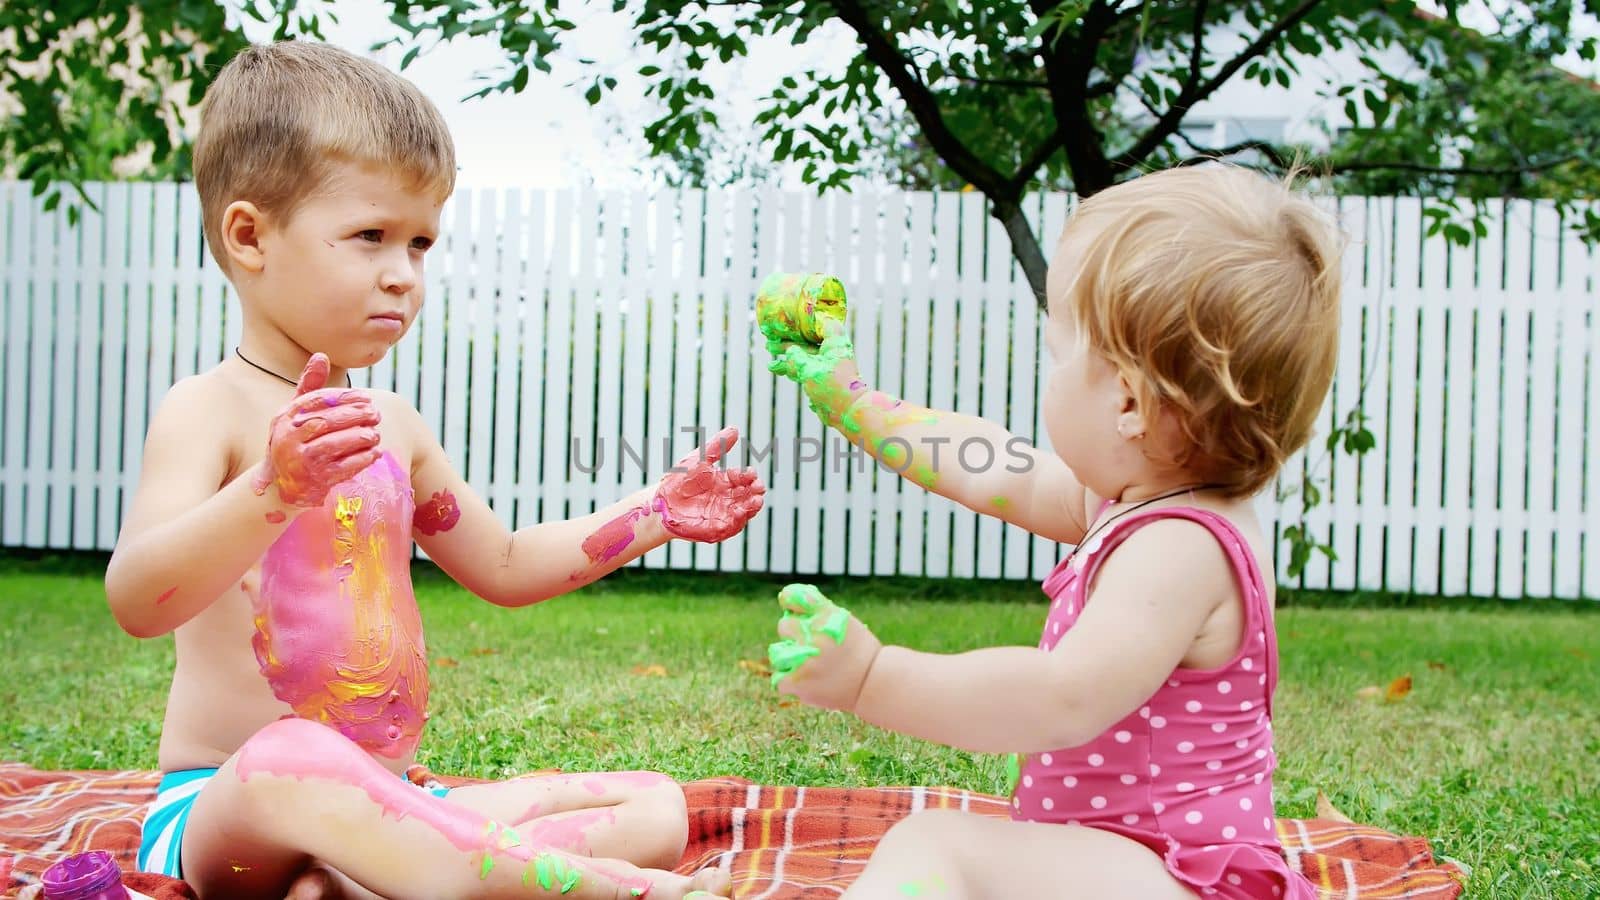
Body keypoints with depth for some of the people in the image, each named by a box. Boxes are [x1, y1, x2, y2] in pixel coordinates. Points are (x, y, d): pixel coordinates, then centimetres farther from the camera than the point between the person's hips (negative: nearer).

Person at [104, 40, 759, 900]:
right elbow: (136, 600, -25)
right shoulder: (208, 409, -8)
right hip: (222, 807, -8)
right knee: (291, 764, -42)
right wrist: (273, 489, -41)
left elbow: (504, 567, 27)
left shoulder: (390, 425, 15)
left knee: (653, 806, -4)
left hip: (381, 807, 8)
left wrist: (656, 513, 18)